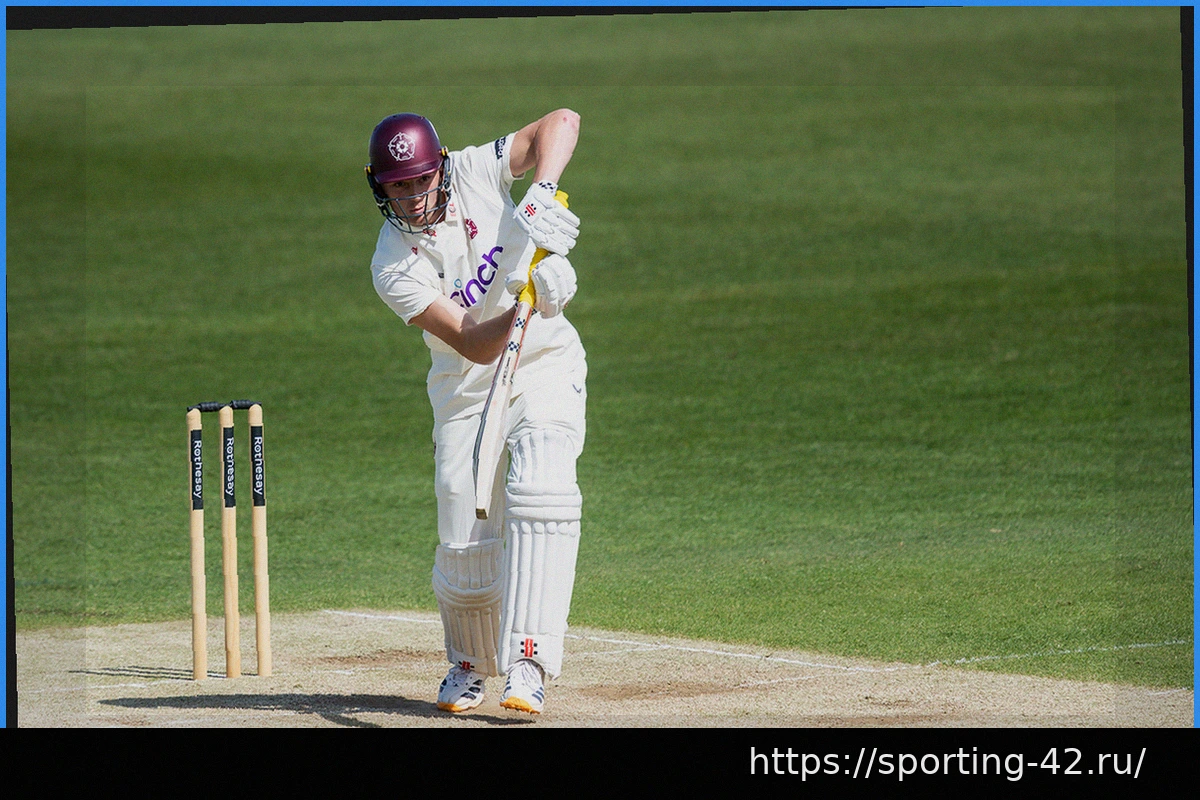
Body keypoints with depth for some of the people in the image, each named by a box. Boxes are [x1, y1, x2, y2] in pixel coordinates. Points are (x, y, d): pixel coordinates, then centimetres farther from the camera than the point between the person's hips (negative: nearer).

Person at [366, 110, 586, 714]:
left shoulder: (475, 174, -13)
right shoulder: (394, 268, -18)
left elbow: (562, 122, -18)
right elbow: (476, 345, -25)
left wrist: (541, 195, -33)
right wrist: (524, 302, -43)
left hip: (546, 369, 0)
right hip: (467, 391, 0)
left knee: (537, 493, -24)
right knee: (465, 543, -4)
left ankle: (527, 665, -28)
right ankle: (469, 666, 26)